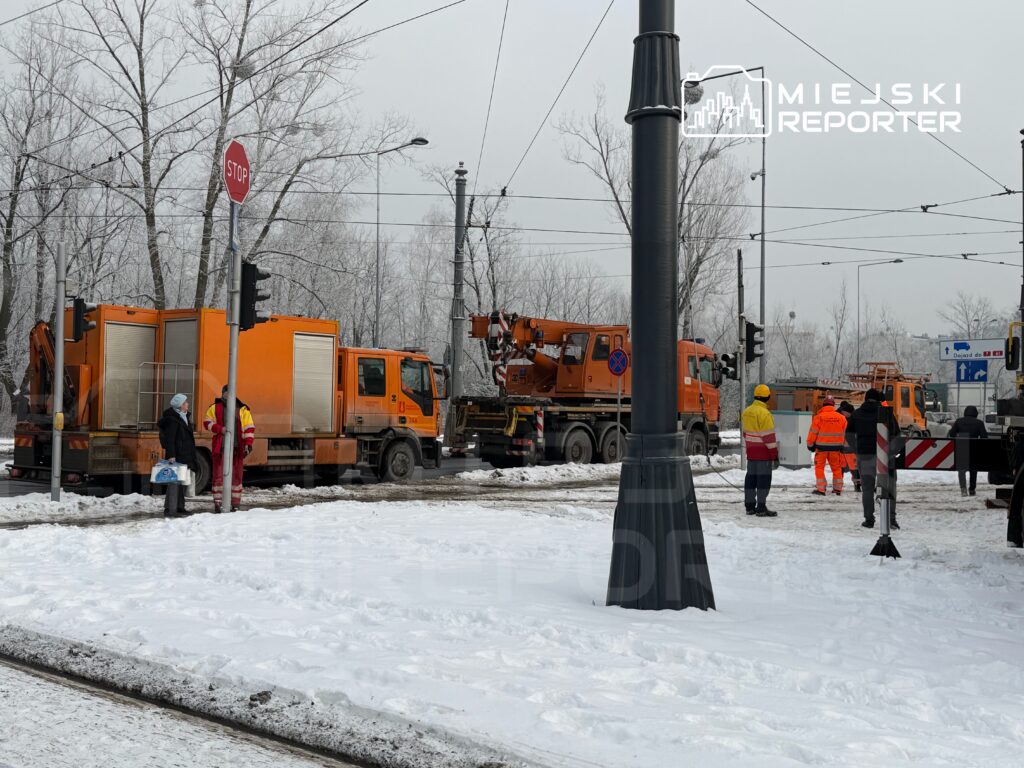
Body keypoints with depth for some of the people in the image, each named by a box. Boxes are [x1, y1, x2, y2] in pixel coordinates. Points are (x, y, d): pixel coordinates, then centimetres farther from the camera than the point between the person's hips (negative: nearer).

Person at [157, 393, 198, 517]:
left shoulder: (184, 417, 16)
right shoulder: (173, 419, -14)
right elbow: (169, 439, -20)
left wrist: (191, 456, 23)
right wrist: (171, 455, -26)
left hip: (185, 456, 10)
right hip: (176, 456, -10)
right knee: (174, 481, -12)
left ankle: (179, 507, 23)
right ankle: (170, 509, -13)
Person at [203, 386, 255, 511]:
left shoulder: (242, 409, 8)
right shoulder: (215, 408, 10)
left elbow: (249, 427, 6)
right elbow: (207, 423, 6)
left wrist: (248, 443, -6)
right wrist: (220, 429, -11)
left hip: (237, 448, 0)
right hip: (220, 448, 0)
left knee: (236, 475, 2)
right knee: (218, 474, 0)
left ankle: (235, 504, 8)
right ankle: (217, 503, 6)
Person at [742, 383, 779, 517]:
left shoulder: (747, 412, 7)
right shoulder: (764, 413, -18)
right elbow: (768, 436, -19)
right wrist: (775, 455, -15)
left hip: (751, 451, 8)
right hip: (763, 452, -8)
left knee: (751, 477, 12)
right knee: (764, 479, -4)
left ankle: (750, 506, 18)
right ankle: (761, 508, -5)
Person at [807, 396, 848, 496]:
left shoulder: (818, 417, -9)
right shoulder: (841, 417, 2)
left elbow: (813, 433, -5)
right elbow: (845, 434, 9)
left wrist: (810, 444, 7)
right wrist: (842, 445, 21)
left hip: (821, 446, -3)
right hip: (836, 447, 3)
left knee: (819, 467, 5)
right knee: (836, 468, 15)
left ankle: (821, 489, -1)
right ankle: (837, 488, 19)